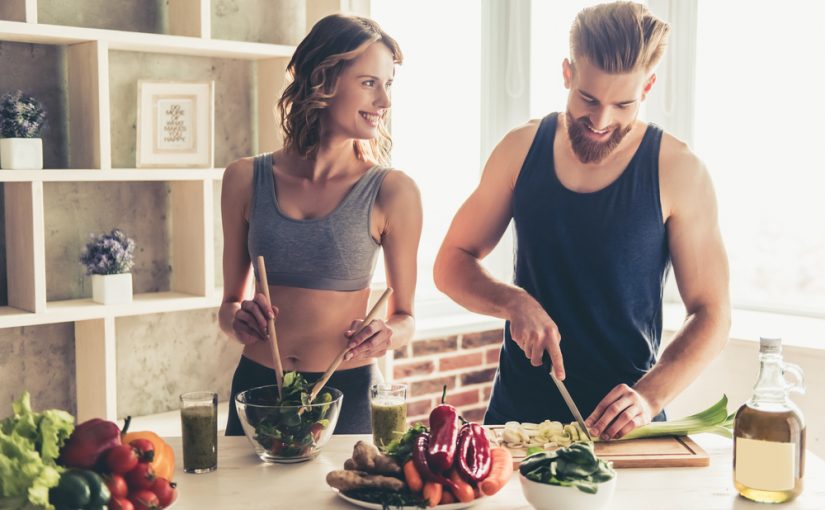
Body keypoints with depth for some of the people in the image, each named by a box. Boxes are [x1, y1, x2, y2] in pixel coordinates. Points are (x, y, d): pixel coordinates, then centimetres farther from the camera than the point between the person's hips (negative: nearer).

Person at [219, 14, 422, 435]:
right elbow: (229, 302, 9)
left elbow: (404, 316, 2)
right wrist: (239, 320, -12)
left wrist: (388, 335, -18)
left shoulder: (392, 191, -8)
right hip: (257, 386, 2)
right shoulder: (245, 179, -1)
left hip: (347, 394, -2)